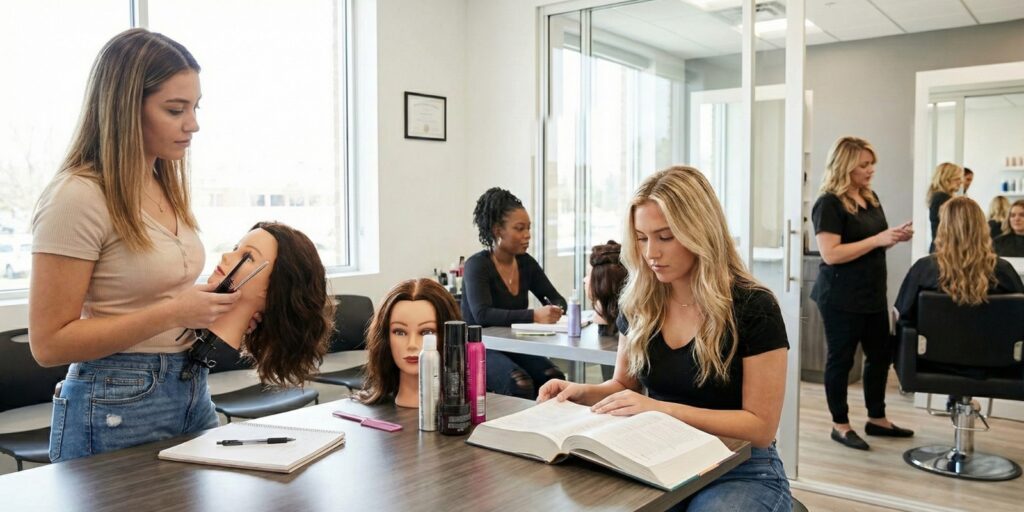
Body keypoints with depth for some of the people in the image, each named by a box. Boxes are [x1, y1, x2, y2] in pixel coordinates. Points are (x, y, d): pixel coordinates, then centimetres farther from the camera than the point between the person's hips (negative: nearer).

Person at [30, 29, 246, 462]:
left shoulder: (168, 187, 7)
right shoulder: (76, 197, -16)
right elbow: (49, 343, -16)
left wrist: (213, 308, -1)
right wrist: (172, 314, -22)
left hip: (194, 394, 7)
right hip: (118, 410, -7)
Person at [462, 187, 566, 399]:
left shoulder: (526, 263, 6)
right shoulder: (477, 265, -12)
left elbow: (557, 300, 10)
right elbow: (482, 315, -27)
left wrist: (554, 311, -15)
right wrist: (533, 316, -38)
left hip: (514, 347, 5)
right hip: (479, 349, -5)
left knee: (554, 378, -23)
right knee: (521, 385, -32)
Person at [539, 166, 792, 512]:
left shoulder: (752, 308, -14)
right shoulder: (638, 304, 0)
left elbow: (761, 426, -14)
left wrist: (664, 409, -25)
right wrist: (582, 392, -9)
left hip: (741, 470, -3)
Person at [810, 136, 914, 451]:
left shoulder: (871, 197, 10)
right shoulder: (829, 203, -15)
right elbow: (831, 254, -24)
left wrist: (896, 236, 1)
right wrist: (879, 239, -23)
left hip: (873, 294, 8)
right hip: (842, 298, -8)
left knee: (881, 354, 15)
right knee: (840, 359, 4)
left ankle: (876, 419, 30)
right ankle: (840, 425, 17)